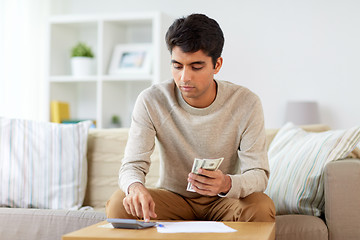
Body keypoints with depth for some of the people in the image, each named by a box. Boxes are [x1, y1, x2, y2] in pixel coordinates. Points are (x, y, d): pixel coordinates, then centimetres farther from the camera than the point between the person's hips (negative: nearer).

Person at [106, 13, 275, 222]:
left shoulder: (246, 104, -14)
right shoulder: (151, 101, -13)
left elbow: (259, 175, -15)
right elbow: (133, 165, -14)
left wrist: (227, 184, -39)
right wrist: (135, 187, -41)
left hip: (223, 201, 0)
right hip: (172, 197, 1)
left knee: (262, 207, -33)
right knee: (119, 203, -28)